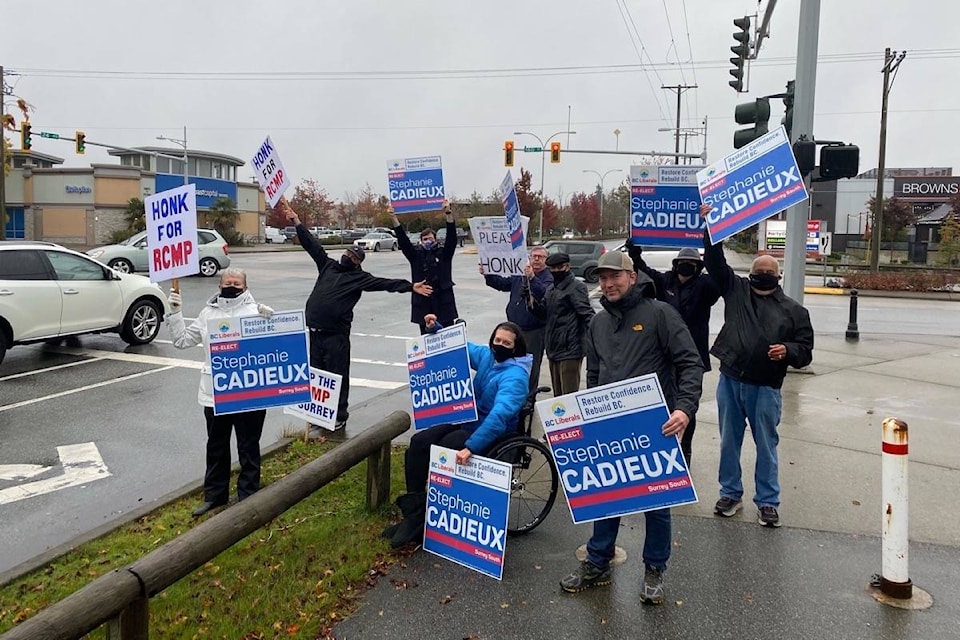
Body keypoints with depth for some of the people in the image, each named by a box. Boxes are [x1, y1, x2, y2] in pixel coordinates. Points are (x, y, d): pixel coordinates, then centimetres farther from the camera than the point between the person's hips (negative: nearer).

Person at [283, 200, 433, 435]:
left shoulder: (359, 277, 1)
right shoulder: (328, 265, 15)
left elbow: (385, 283, -8)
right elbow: (312, 244, 17)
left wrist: (410, 286, -18)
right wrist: (296, 221, 16)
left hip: (336, 335, -5)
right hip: (315, 331, 5)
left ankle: (339, 417, 9)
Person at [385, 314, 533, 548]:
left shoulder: (515, 375, -23)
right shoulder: (487, 356, 2)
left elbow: (499, 415, -36)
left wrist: (470, 447, -44)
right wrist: (435, 328, 2)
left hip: (494, 433, -9)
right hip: (469, 420, 9)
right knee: (419, 443, -7)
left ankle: (419, 520, -8)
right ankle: (413, 511, -5)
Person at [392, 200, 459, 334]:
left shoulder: (443, 252, 4)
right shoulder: (416, 254, 7)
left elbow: (451, 237, -9)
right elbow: (403, 239, 0)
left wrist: (448, 214, -22)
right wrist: (394, 218, -10)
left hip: (443, 300, -1)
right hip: (422, 302, 2)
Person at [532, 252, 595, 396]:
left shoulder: (576, 287, -9)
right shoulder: (551, 289, 17)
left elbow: (587, 315, -16)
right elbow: (544, 312, 15)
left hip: (569, 351, -8)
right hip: (553, 350, 8)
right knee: (557, 395, 17)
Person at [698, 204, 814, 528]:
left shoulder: (793, 310, 4)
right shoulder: (736, 289, 8)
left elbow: (805, 350, 3)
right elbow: (715, 262, 4)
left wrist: (788, 351, -18)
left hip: (765, 388, -2)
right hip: (730, 381, 2)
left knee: (766, 446, 7)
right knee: (729, 442, 12)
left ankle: (768, 502, 19)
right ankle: (730, 493, 27)